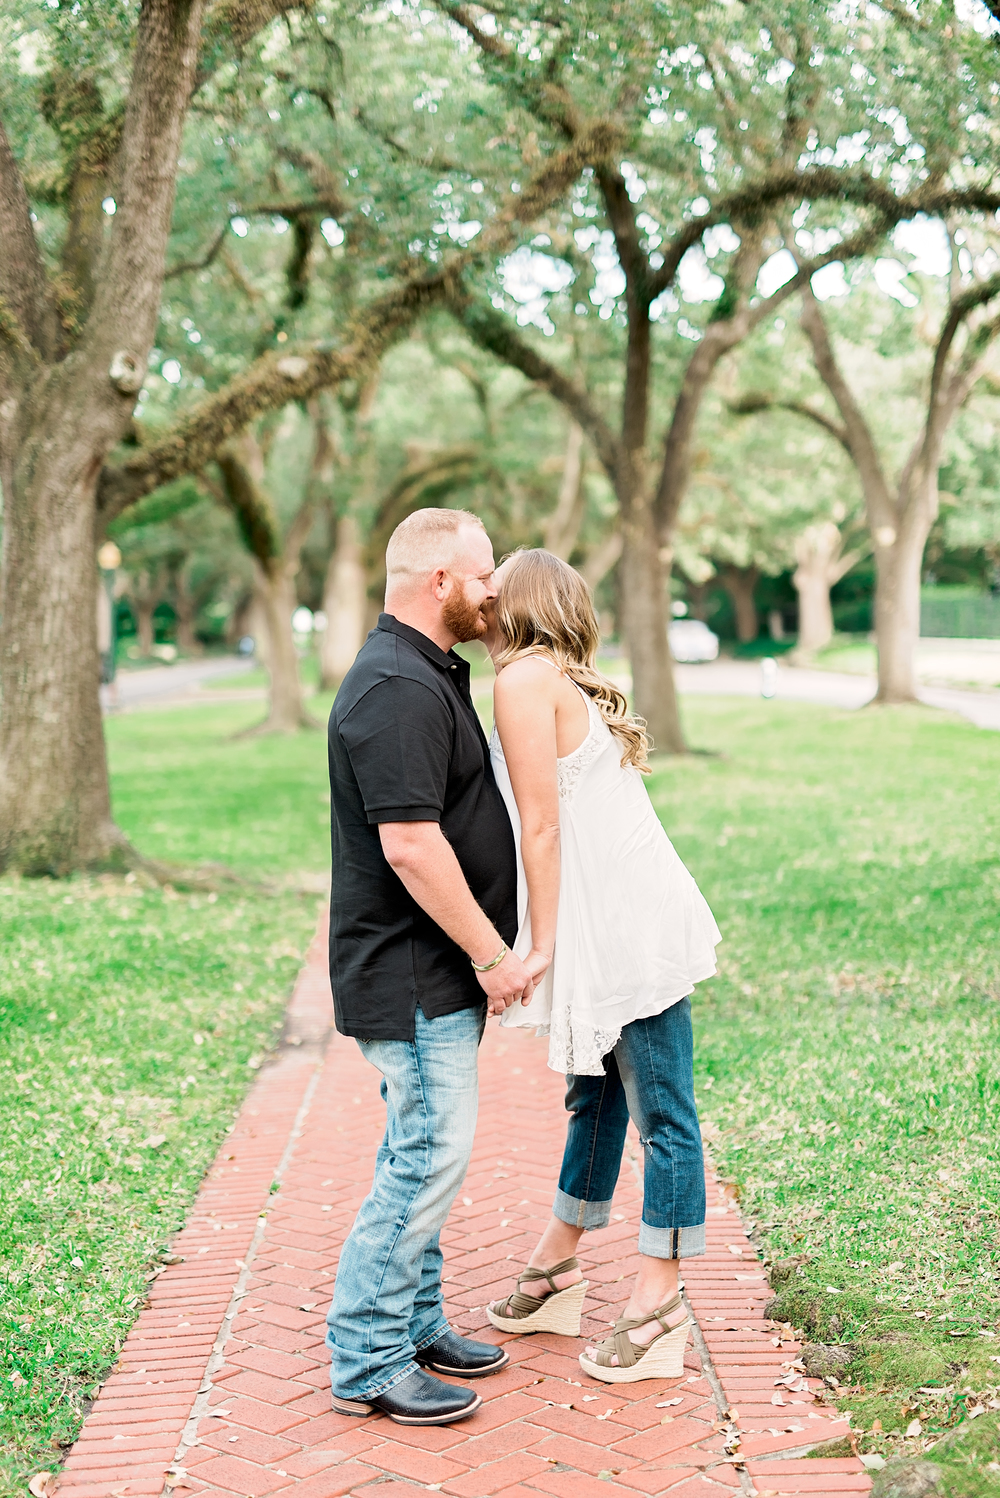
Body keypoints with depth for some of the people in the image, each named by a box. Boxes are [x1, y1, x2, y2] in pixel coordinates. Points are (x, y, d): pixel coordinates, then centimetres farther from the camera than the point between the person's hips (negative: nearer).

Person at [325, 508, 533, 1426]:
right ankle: (367, 1366, 3)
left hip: (435, 972, 11)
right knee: (430, 1154, -6)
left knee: (425, 1150, 16)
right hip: (410, 974, -11)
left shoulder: (429, 674, 15)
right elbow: (410, 844, -26)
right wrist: (491, 953, -20)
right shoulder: (397, 689, -20)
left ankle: (416, 1325, 28)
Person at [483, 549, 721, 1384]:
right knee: (595, 1098, 19)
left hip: (634, 931, -10)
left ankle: (659, 1312, 7)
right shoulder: (569, 682, 15)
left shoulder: (525, 678, -12)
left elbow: (542, 826, -15)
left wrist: (541, 945, -10)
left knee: (662, 1115, -1)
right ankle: (556, 1273, 32)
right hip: (608, 935, 10)